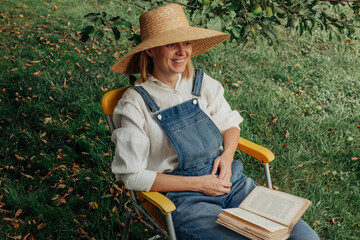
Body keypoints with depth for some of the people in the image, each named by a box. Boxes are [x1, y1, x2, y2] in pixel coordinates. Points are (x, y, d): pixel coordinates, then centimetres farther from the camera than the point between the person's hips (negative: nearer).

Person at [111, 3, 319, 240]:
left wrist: (227, 156, -5)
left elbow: (230, 124, 17)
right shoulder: (135, 103, -11)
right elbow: (133, 176, -9)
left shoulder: (202, 82, 3)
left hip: (230, 181, 5)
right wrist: (197, 184, -13)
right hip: (183, 199, -4)